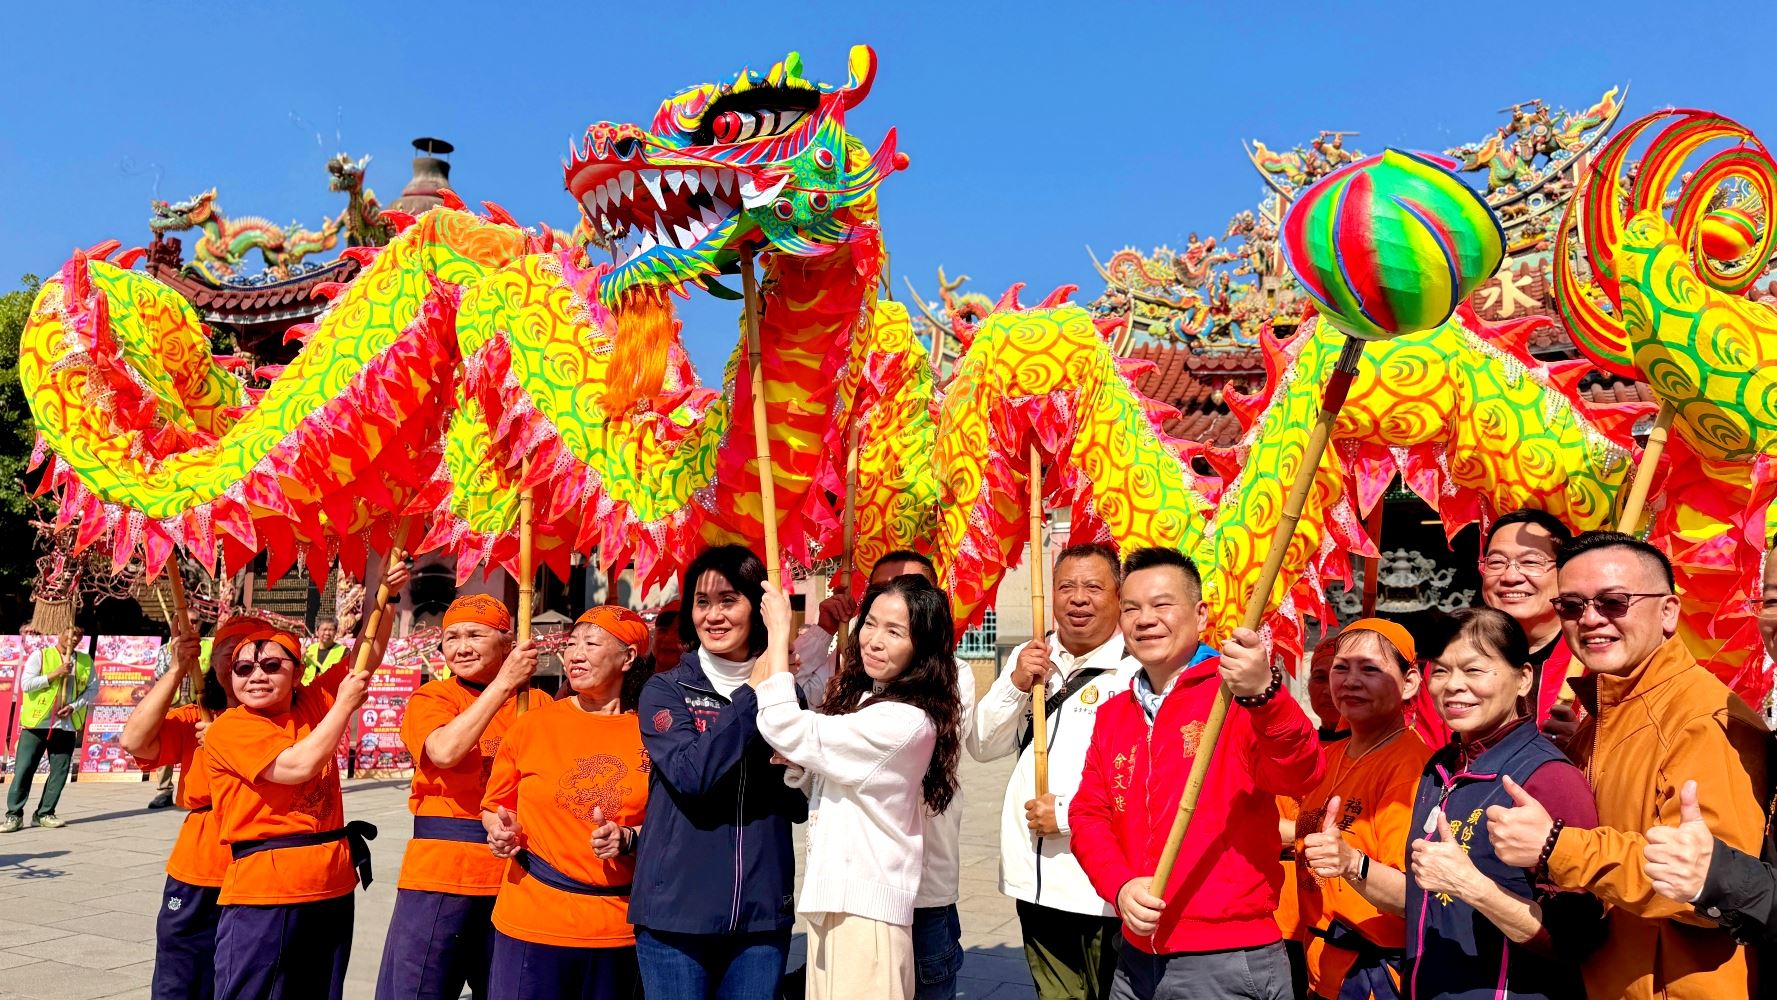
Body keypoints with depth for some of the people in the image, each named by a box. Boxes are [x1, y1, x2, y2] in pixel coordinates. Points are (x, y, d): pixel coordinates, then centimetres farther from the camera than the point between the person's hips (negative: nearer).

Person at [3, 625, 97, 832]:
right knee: (24, 768, -1)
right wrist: (55, 673, -17)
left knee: (60, 771, 4)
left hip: (67, 725, 3)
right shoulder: (40, 656, -3)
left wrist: (74, 706, -6)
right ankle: (14, 815, 7)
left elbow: (93, 688, 8)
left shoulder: (86, 661, 7)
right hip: (36, 722, -3)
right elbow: (26, 684, -10)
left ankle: (44, 813, 14)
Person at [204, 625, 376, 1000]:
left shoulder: (313, 703, 7)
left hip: (332, 884, 6)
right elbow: (299, 765, -20)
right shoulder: (228, 729, -9)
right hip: (264, 892, -5)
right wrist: (345, 702, -12)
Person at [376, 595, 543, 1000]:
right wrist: (504, 683, -18)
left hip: (515, 871, 2)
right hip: (441, 870, -2)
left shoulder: (537, 703, 6)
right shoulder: (431, 698, 1)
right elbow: (445, 752, -19)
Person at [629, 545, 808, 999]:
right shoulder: (665, 690, -2)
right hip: (675, 913, -2)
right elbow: (692, 774, -20)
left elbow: (802, 806, 9)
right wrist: (754, 691, -18)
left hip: (763, 913, 3)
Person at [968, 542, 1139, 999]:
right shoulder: (1030, 659, 10)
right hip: (1036, 879, 6)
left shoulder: (1138, 669, -13)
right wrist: (1015, 683, -8)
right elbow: (982, 747, 8)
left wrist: (1070, 814, -19)